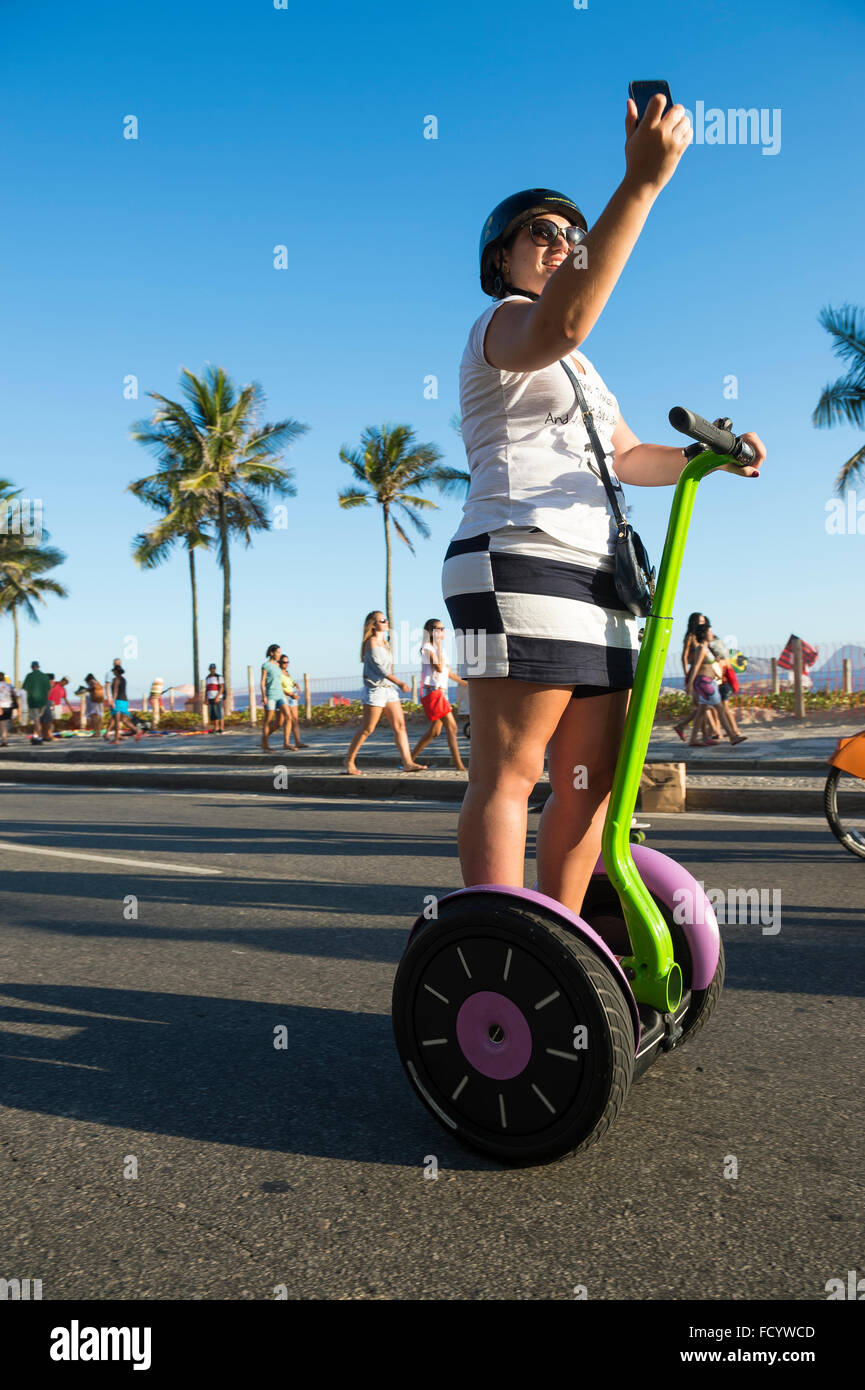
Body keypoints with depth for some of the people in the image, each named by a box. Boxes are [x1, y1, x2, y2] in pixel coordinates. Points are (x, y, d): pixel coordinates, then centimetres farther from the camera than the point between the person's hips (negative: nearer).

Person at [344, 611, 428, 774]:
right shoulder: (371, 642, -10)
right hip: (375, 689, -8)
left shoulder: (385, 643, 17)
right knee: (367, 729, -3)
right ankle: (349, 761, 9)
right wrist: (400, 683, -19)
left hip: (389, 688, 8)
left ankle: (408, 763, -3)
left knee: (400, 726, 0)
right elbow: (380, 668, -16)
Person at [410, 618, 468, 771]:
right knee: (451, 727, -14)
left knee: (435, 731, 12)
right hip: (432, 691, -10)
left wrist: (464, 682, 26)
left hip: (441, 692, 10)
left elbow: (447, 671, 26)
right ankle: (459, 765, -15)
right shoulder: (427, 648, -8)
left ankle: (410, 758, 21)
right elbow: (439, 668, -20)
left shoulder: (437, 648, 20)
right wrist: (439, 646, -17)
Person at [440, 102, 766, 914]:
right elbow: (563, 321, -23)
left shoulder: (577, 371, 32)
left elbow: (630, 457, 32)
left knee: (591, 778, 6)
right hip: (520, 563, -9)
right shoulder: (503, 324, 3)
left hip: (593, 577, 10)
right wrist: (640, 183, -28)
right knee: (509, 771, -14)